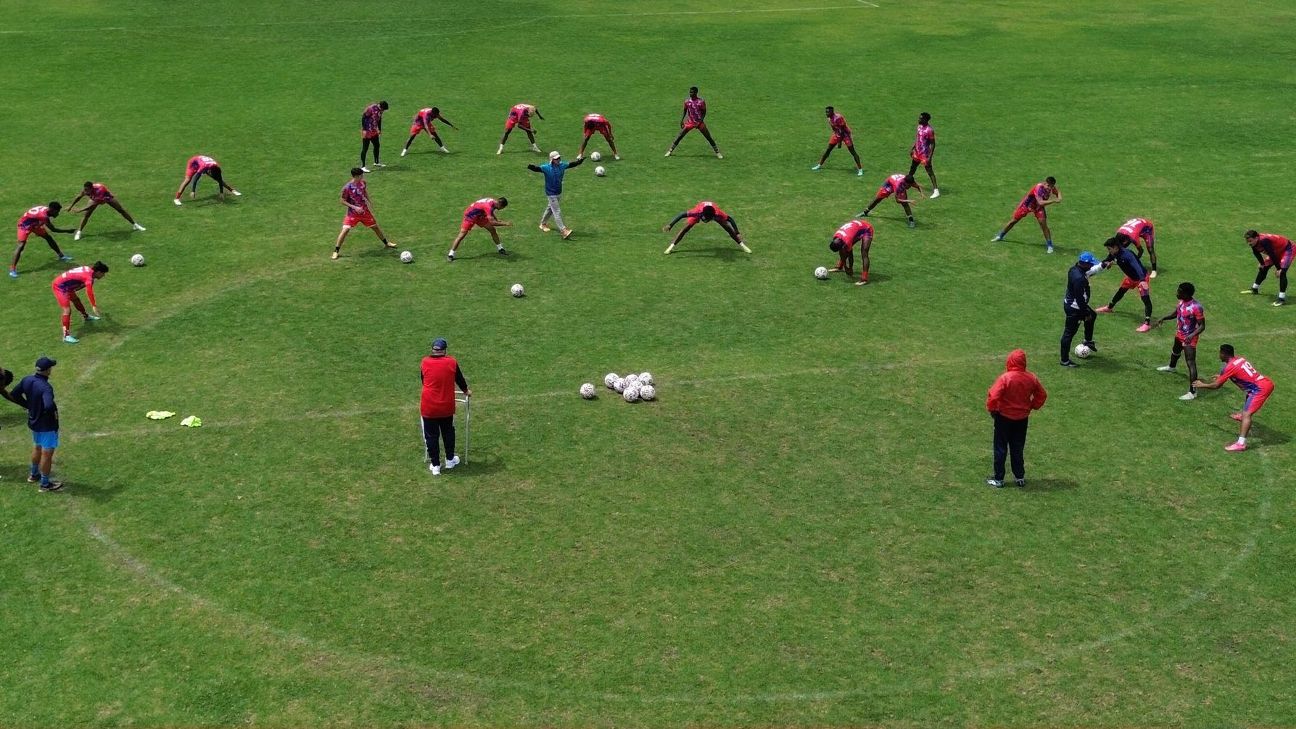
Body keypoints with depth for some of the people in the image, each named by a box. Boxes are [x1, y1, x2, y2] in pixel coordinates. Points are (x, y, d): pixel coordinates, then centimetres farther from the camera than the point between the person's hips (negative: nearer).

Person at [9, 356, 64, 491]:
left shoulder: (26, 380, -8)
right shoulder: (45, 387, -31)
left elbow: (13, 395, 3)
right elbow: (49, 406, -46)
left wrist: (29, 406, 9)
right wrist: (54, 412, -24)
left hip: (33, 421, 8)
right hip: (47, 425, -8)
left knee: (37, 448, 29)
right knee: (47, 453, 8)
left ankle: (34, 475, 48)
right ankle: (45, 483, 21)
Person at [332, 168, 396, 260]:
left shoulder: (363, 183, -5)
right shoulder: (347, 188, -21)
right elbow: (343, 201, -13)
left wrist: (369, 205, 18)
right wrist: (355, 207, -22)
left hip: (364, 211, 5)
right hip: (353, 213, -5)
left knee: (375, 226, 14)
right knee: (345, 230, -17)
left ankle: (386, 243, 36)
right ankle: (336, 251, -5)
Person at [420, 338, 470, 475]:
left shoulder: (425, 362, -5)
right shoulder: (452, 362, -5)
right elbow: (460, 379, 12)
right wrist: (466, 391, 32)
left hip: (428, 407, -1)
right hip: (446, 406, 1)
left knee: (431, 435, 10)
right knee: (448, 433, 21)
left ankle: (435, 465, 17)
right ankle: (450, 460, 34)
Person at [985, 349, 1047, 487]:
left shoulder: (1005, 378, -24)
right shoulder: (1031, 378, -9)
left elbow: (993, 396, -27)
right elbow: (1042, 394, 3)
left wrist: (991, 410, -10)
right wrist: (1032, 406, 12)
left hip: (1004, 417, -4)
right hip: (1023, 418, 4)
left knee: (1000, 448, 8)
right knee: (1018, 448, 18)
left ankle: (998, 479, 13)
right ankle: (1020, 477, 25)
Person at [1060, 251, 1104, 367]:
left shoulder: (1075, 269, -3)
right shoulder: (1079, 278, -32)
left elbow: (1091, 271, 18)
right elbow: (1080, 298, -27)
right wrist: (1086, 313, -16)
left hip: (1070, 303, 10)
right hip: (1074, 309, -10)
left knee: (1092, 316, 31)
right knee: (1069, 333, 0)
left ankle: (1088, 341, 47)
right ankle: (1065, 360, 10)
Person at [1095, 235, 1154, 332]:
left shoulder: (1127, 254, -37)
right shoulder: (1113, 255, -11)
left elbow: (1137, 266, -50)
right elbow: (1104, 263, 7)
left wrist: (1142, 280, -63)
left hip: (1141, 278, -10)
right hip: (1131, 277, 10)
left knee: (1146, 299, -16)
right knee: (1120, 291, 28)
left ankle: (1147, 323, -20)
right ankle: (1110, 308, 52)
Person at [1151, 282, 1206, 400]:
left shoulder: (1196, 307, -31)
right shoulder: (1182, 302, -6)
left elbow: (1202, 326, -26)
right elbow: (1175, 313, 13)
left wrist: (1192, 335, -40)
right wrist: (1163, 318, 0)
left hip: (1189, 339, -10)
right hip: (1179, 335, 10)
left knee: (1191, 363, -13)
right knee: (1175, 351, 37)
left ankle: (1193, 392, -14)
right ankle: (1171, 367, 70)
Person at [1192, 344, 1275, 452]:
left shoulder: (1230, 367, -14)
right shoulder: (1240, 359, 10)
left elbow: (1216, 386, -7)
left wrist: (1202, 385, 9)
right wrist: (1222, 376, 39)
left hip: (1261, 389, -10)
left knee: (1247, 414, -18)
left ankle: (1241, 443, -31)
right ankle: (1243, 416, 70)